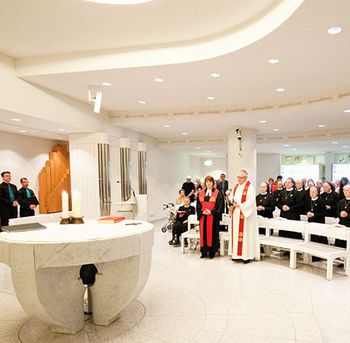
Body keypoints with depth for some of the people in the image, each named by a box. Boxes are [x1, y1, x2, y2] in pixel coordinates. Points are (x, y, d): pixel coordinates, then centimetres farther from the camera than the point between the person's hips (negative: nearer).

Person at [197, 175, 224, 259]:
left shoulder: (218, 193, -2)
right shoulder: (201, 193, 10)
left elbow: (219, 206, -7)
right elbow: (198, 205, 9)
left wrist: (211, 212, -16)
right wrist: (202, 212, -9)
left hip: (213, 217, -3)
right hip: (203, 216, 3)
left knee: (212, 233, 2)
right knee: (203, 233, 6)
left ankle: (212, 251, 13)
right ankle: (204, 251, 16)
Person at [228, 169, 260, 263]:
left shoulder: (250, 187, -9)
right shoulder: (236, 187, 14)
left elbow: (251, 201, -17)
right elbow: (231, 198, 15)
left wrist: (240, 205, -17)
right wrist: (232, 205, -5)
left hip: (245, 214, -7)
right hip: (236, 214, 7)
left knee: (245, 234, -3)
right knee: (236, 233, 8)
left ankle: (247, 255, 4)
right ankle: (237, 253, 16)